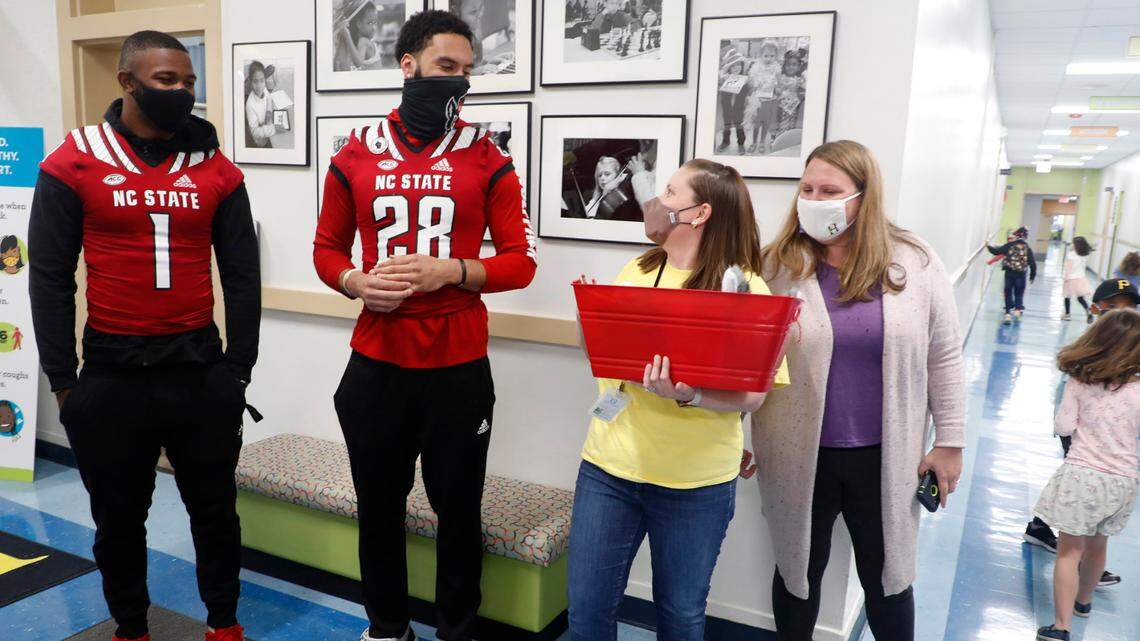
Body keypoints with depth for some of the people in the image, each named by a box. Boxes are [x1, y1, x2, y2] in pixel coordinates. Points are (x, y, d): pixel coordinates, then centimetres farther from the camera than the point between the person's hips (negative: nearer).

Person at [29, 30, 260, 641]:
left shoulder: (217, 171, 1)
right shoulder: (72, 163, -3)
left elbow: (242, 278, 3)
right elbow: (50, 278, -2)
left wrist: (238, 370, 2)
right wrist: (63, 380, -3)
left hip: (200, 368, 1)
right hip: (111, 373, -1)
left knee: (214, 508, 13)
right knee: (118, 516, 15)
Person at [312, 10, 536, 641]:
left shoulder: (487, 160, -2)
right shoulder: (356, 154, 3)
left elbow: (520, 261, -3)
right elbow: (327, 248, 11)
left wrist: (450, 270, -18)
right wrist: (355, 282, -10)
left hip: (459, 369, -2)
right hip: (375, 366, 2)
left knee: (458, 509, 12)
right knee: (378, 506, 17)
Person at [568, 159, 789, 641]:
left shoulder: (744, 288, -9)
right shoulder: (635, 272, 6)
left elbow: (752, 396, -12)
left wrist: (687, 395, -29)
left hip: (695, 483, -3)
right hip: (609, 466, 4)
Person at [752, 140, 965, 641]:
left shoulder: (914, 262, -4)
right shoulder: (778, 265, -8)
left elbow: (943, 357, 1)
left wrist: (950, 440, 2)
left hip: (885, 456, 1)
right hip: (799, 456, -1)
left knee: (887, 575, 18)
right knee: (799, 570, 17)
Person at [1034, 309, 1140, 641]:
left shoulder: (1079, 382, -10)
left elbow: (1064, 427, -6)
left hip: (1082, 474, -3)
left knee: (1070, 549, 2)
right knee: (1097, 545, 22)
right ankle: (1083, 601, 46)